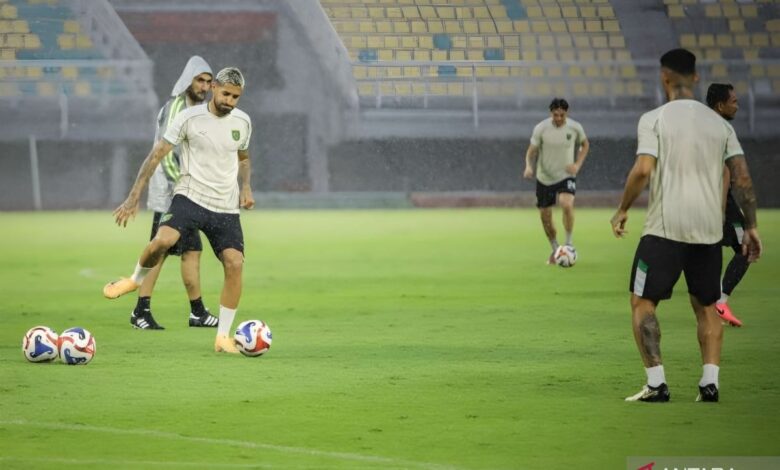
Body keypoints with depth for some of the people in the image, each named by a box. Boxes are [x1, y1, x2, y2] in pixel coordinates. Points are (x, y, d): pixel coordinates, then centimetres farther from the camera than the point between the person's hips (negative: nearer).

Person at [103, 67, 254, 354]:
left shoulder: (242, 122, 6)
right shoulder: (190, 118, -7)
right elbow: (157, 154, -6)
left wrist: (245, 187, 6)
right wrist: (134, 197, -11)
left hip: (226, 207, 4)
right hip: (190, 197, -4)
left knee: (234, 263, -11)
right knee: (163, 240, -29)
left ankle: (223, 336, 1)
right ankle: (136, 279, 5)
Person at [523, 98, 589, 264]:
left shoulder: (575, 128, -8)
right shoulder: (541, 128, -12)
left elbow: (585, 144, 11)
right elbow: (531, 151, -5)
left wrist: (578, 164, -3)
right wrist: (529, 166, -26)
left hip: (566, 175, -1)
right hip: (544, 177, 1)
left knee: (567, 204, -29)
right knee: (545, 217, 6)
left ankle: (569, 243, -11)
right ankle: (555, 250, 29)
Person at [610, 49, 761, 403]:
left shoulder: (654, 119, -4)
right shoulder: (720, 124, 10)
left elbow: (643, 170, -14)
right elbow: (742, 177, 6)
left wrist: (622, 211, -1)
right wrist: (751, 227, 12)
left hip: (665, 228, -4)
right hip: (709, 230, 4)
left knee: (642, 302, 6)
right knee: (706, 306, 17)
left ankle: (656, 383, -5)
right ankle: (710, 382, 5)